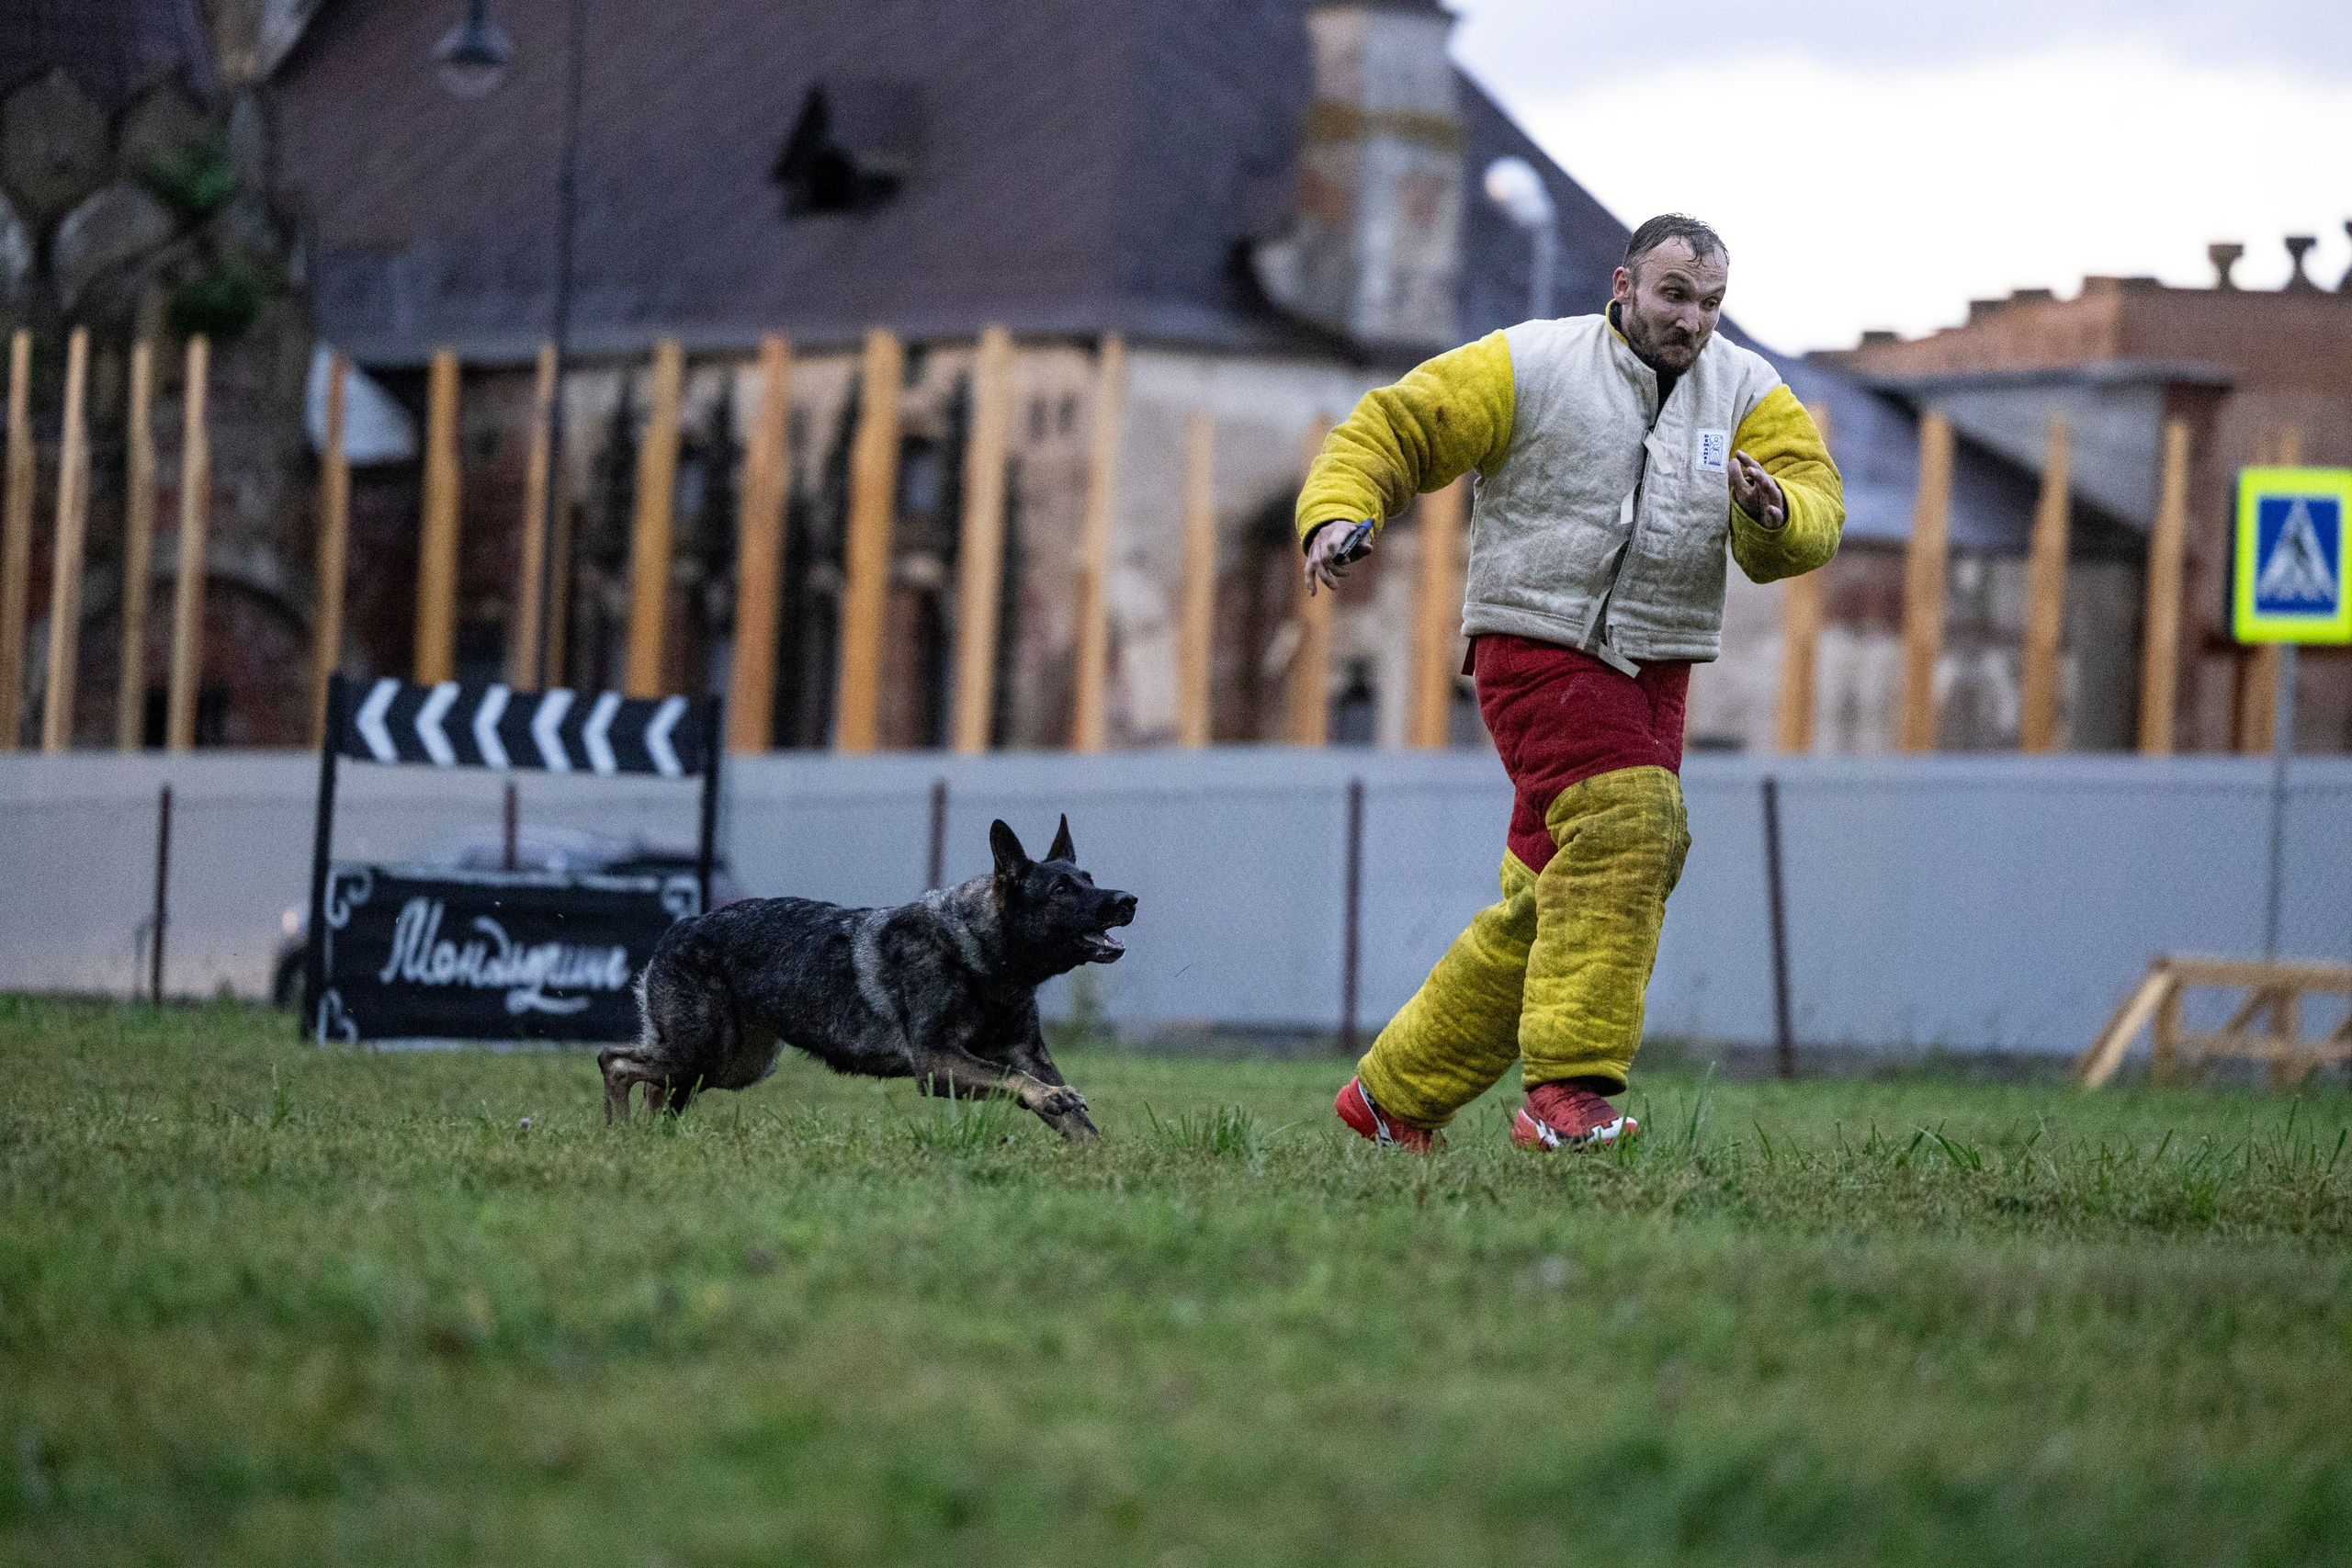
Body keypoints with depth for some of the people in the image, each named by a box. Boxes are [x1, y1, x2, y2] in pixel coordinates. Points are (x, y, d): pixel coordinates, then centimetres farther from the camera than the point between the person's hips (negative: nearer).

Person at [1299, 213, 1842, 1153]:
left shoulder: (1748, 394, 8)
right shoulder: (1530, 365, -3)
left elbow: (1815, 519, -2)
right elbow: (1390, 429, -1)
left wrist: (1770, 512, -25)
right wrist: (1338, 513, -19)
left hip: (1649, 670, 6)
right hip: (1535, 645, -6)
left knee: (1550, 907, 8)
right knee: (1628, 824, -26)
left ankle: (1394, 1099, 21)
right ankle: (1567, 1089, -27)